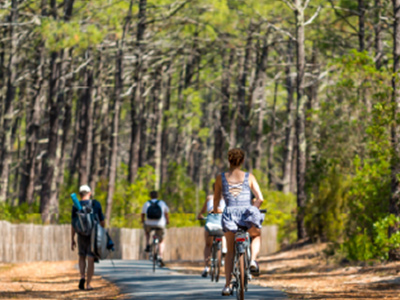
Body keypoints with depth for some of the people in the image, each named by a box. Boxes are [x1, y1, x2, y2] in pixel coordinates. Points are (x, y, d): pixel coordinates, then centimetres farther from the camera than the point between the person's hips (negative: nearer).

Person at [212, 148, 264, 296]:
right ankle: (253, 261, 3)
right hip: (248, 215, 0)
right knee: (256, 235, 32)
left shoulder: (221, 178, 7)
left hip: (230, 214, 1)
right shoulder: (249, 177, 7)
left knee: (230, 251, 19)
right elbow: (260, 198, 3)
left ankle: (227, 285, 7)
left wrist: (216, 210, 34)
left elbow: (216, 200, 12)